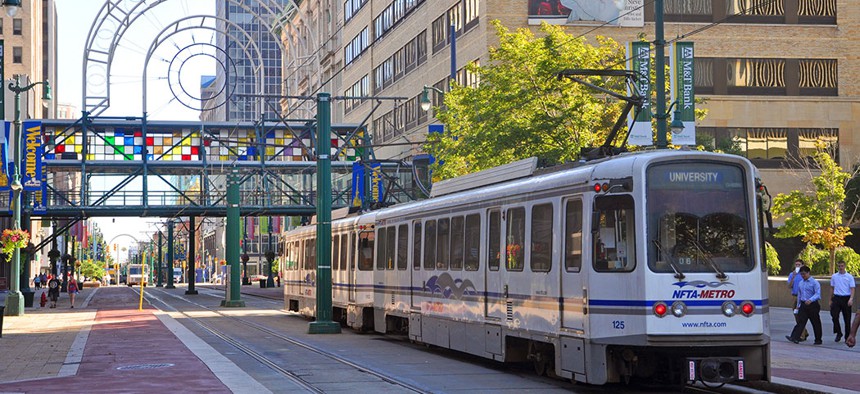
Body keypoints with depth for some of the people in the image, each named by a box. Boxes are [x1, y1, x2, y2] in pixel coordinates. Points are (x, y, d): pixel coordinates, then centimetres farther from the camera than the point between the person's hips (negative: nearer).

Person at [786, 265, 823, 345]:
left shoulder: (815, 283, -8)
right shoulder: (801, 283, 13)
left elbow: (817, 294, -18)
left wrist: (810, 300, -33)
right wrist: (798, 305, 21)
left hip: (812, 305, -5)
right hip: (803, 305, 5)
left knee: (816, 323, 5)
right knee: (800, 322, -5)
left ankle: (818, 340, 16)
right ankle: (794, 337, -16)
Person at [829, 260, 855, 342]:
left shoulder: (849, 277, -1)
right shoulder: (834, 276, 8)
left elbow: (852, 289, -4)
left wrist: (851, 299, -18)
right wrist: (830, 300, 14)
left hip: (846, 298, -2)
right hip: (836, 298, 2)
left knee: (847, 319, 3)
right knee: (834, 316, -9)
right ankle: (838, 333, 8)